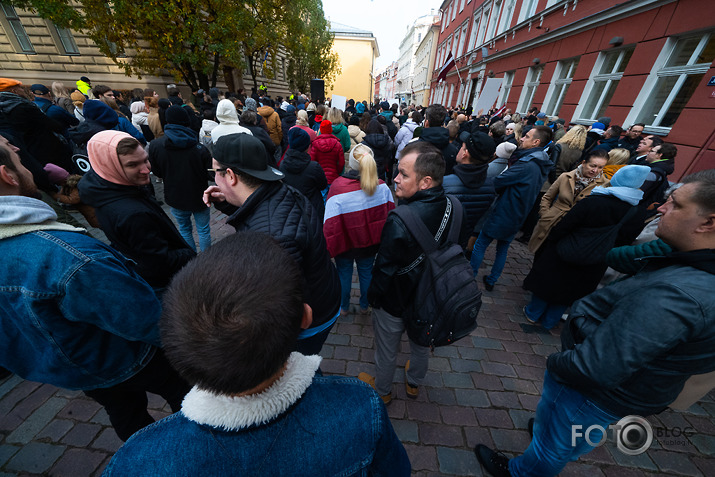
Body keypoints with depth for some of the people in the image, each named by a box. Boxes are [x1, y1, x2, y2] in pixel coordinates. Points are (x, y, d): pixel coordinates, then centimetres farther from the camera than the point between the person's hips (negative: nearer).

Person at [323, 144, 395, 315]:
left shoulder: (338, 187, -24)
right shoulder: (381, 185, -12)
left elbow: (330, 225, -22)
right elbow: (390, 213, -1)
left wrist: (327, 250, -9)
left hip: (346, 243, -2)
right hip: (371, 243, 3)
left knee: (344, 273, 20)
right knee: (366, 272, 22)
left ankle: (344, 307, 42)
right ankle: (364, 306, 44)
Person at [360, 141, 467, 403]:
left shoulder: (399, 222, -37)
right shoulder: (454, 208, -13)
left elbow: (384, 269, -26)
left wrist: (372, 296, -6)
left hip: (395, 302, -6)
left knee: (387, 351, 23)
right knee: (421, 344, 31)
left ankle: (382, 391, 53)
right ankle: (414, 384, 61)